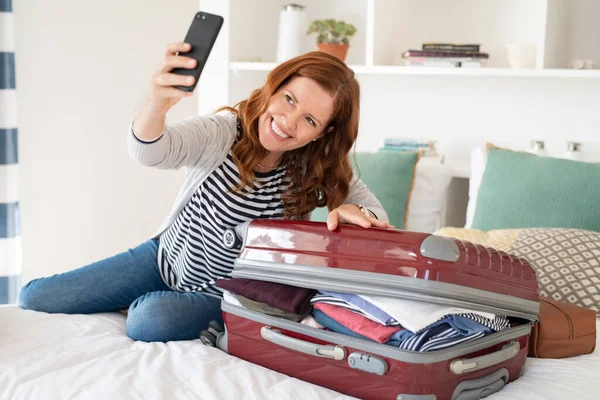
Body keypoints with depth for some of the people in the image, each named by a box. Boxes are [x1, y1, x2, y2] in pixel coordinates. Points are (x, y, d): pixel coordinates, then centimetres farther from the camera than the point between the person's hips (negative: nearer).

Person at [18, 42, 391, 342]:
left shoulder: (322, 170, -17)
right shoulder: (222, 132, -23)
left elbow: (377, 216, -14)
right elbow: (150, 150, -40)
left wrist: (355, 212, -39)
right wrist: (157, 104, -64)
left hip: (223, 294, -1)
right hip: (166, 259, 1)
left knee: (152, 322, -33)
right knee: (35, 299, 2)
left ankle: (146, 303, 5)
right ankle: (148, 301, 24)